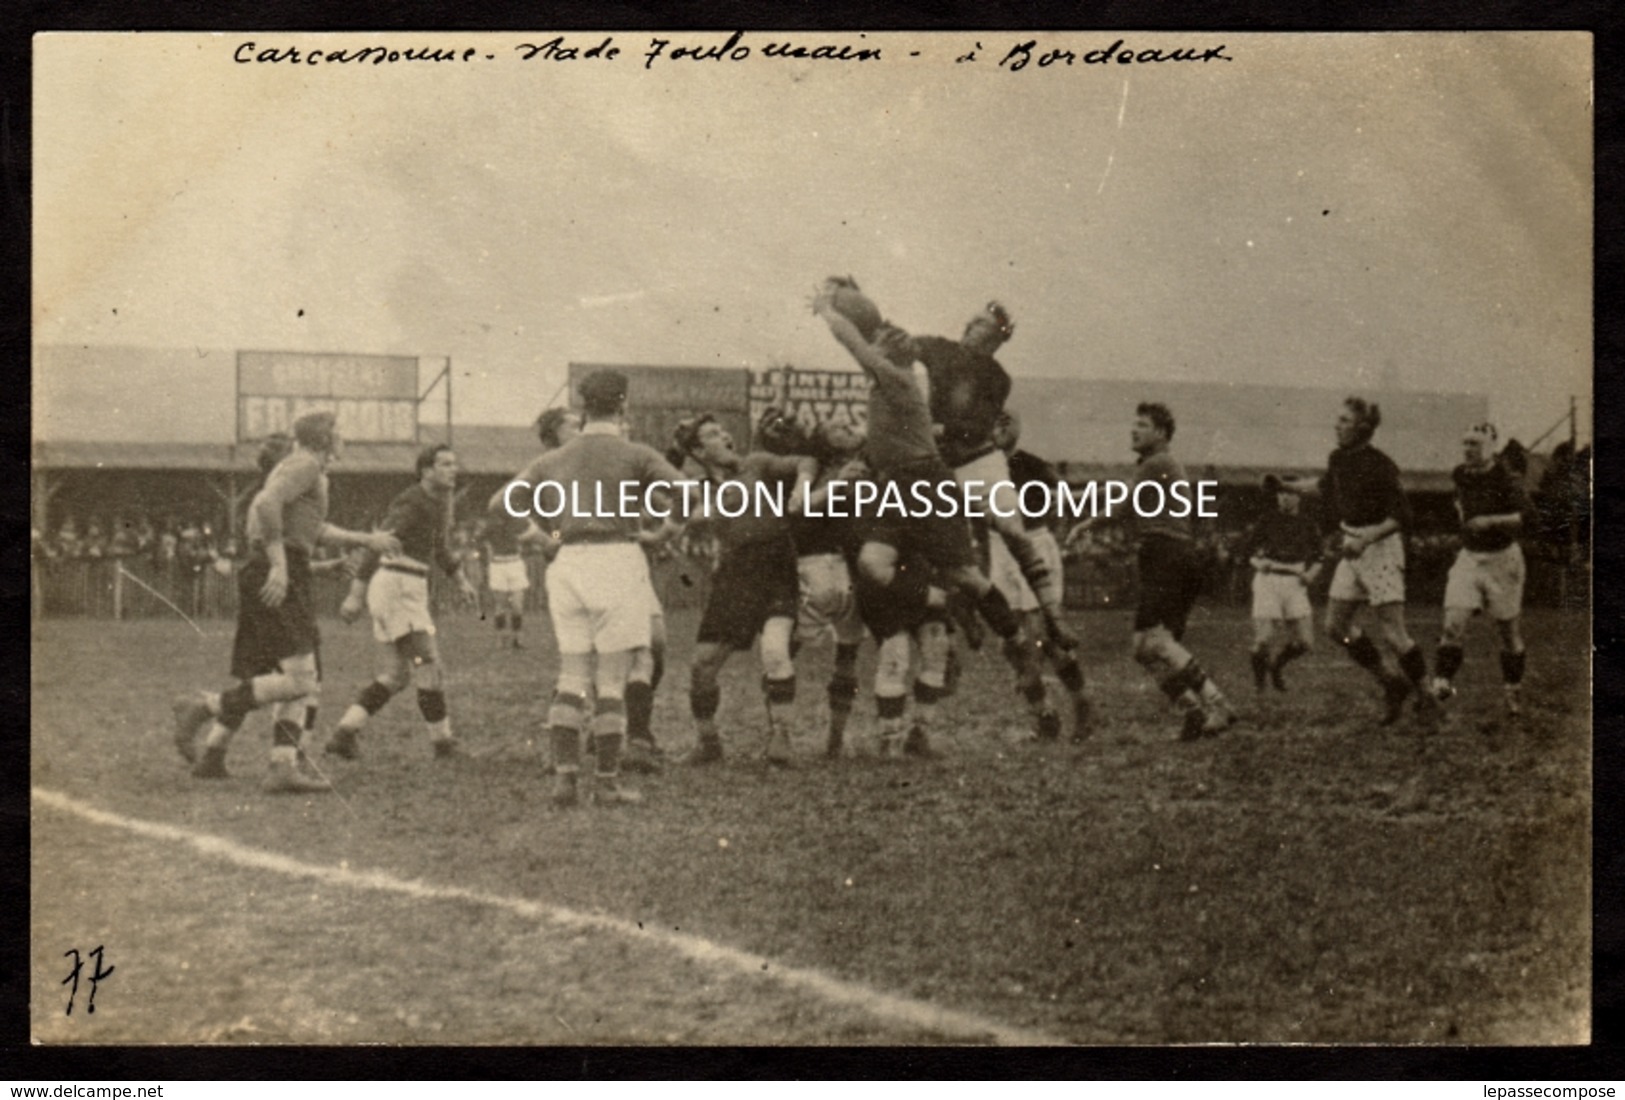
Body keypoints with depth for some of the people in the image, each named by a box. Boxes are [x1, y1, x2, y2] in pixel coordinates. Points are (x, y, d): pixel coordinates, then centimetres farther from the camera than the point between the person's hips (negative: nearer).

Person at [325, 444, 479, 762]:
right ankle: (443, 741, 2)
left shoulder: (441, 500, 15)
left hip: (409, 590, 10)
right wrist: (356, 596, -21)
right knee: (429, 668, -6)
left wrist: (461, 581, 24)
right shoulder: (411, 504, -15)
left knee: (394, 676, 10)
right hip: (396, 588, -10)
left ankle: (344, 733, 9)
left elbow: (440, 545, 31)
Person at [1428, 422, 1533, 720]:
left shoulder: (1506, 479, -15)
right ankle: (1443, 682, -18)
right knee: (1453, 623, -16)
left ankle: (1512, 693, 24)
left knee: (1508, 631, 7)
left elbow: (1528, 515, -27)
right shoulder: (1460, 475, 1)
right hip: (1469, 558, 4)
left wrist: (1491, 521, -36)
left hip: (1503, 559, -3)